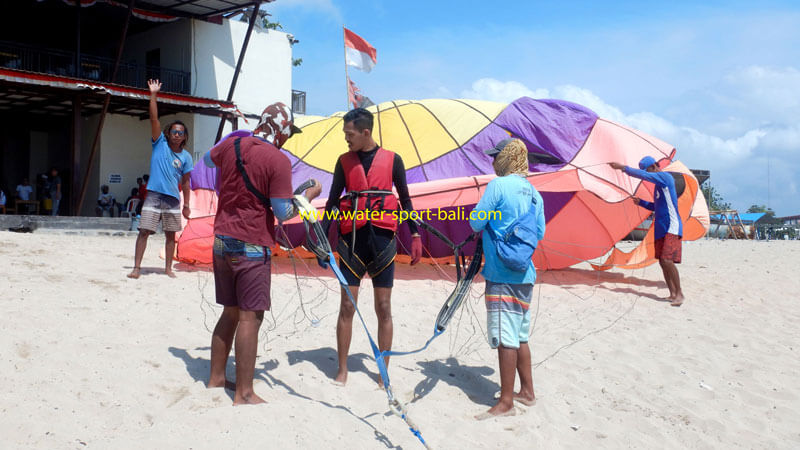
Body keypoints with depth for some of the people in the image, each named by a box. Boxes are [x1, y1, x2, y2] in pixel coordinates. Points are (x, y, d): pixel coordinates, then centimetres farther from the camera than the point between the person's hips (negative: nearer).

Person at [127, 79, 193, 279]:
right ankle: (137, 267, -1)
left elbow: (185, 182, 12)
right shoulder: (160, 143, 4)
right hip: (154, 195, -2)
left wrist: (186, 205, 9)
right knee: (144, 231, -6)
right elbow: (154, 119, -5)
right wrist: (153, 95, -12)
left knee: (171, 235, 8)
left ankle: (168, 268, 18)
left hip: (173, 199, 2)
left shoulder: (185, 156, 8)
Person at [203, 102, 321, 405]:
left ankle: (216, 378, 27)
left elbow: (207, 159, 29)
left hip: (222, 242, 7)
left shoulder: (230, 146, 5)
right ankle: (244, 393, 1)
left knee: (230, 312, 18)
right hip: (252, 247, -7)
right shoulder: (278, 160, -13)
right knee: (250, 317, -3)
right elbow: (283, 213, -14)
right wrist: (310, 195, 2)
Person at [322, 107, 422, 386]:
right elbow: (333, 201, 10)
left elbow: (405, 200, 9)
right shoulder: (344, 161, 8)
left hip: (382, 238, -1)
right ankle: (342, 370, 12)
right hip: (352, 237, 1)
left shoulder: (392, 160, 4)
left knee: (384, 308, 3)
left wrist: (415, 235, 4)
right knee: (347, 306, 1)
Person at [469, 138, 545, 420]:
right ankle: (527, 391, 27)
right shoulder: (533, 192, 12)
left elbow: (475, 222, -10)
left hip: (502, 274, -8)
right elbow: (540, 233, 17)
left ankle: (506, 403, 0)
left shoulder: (498, 185, -11)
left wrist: (487, 225, 10)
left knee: (505, 339, -5)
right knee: (520, 336, 18)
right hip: (525, 273, 8)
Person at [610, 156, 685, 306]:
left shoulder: (665, 177, -9)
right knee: (662, 261, 6)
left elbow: (642, 175, -20)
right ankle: (672, 294, 11)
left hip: (672, 228, -10)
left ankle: (679, 293, -8)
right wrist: (641, 202, 13)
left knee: (668, 261, -17)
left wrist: (623, 167, -15)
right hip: (661, 229, 10)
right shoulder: (658, 184, 19)